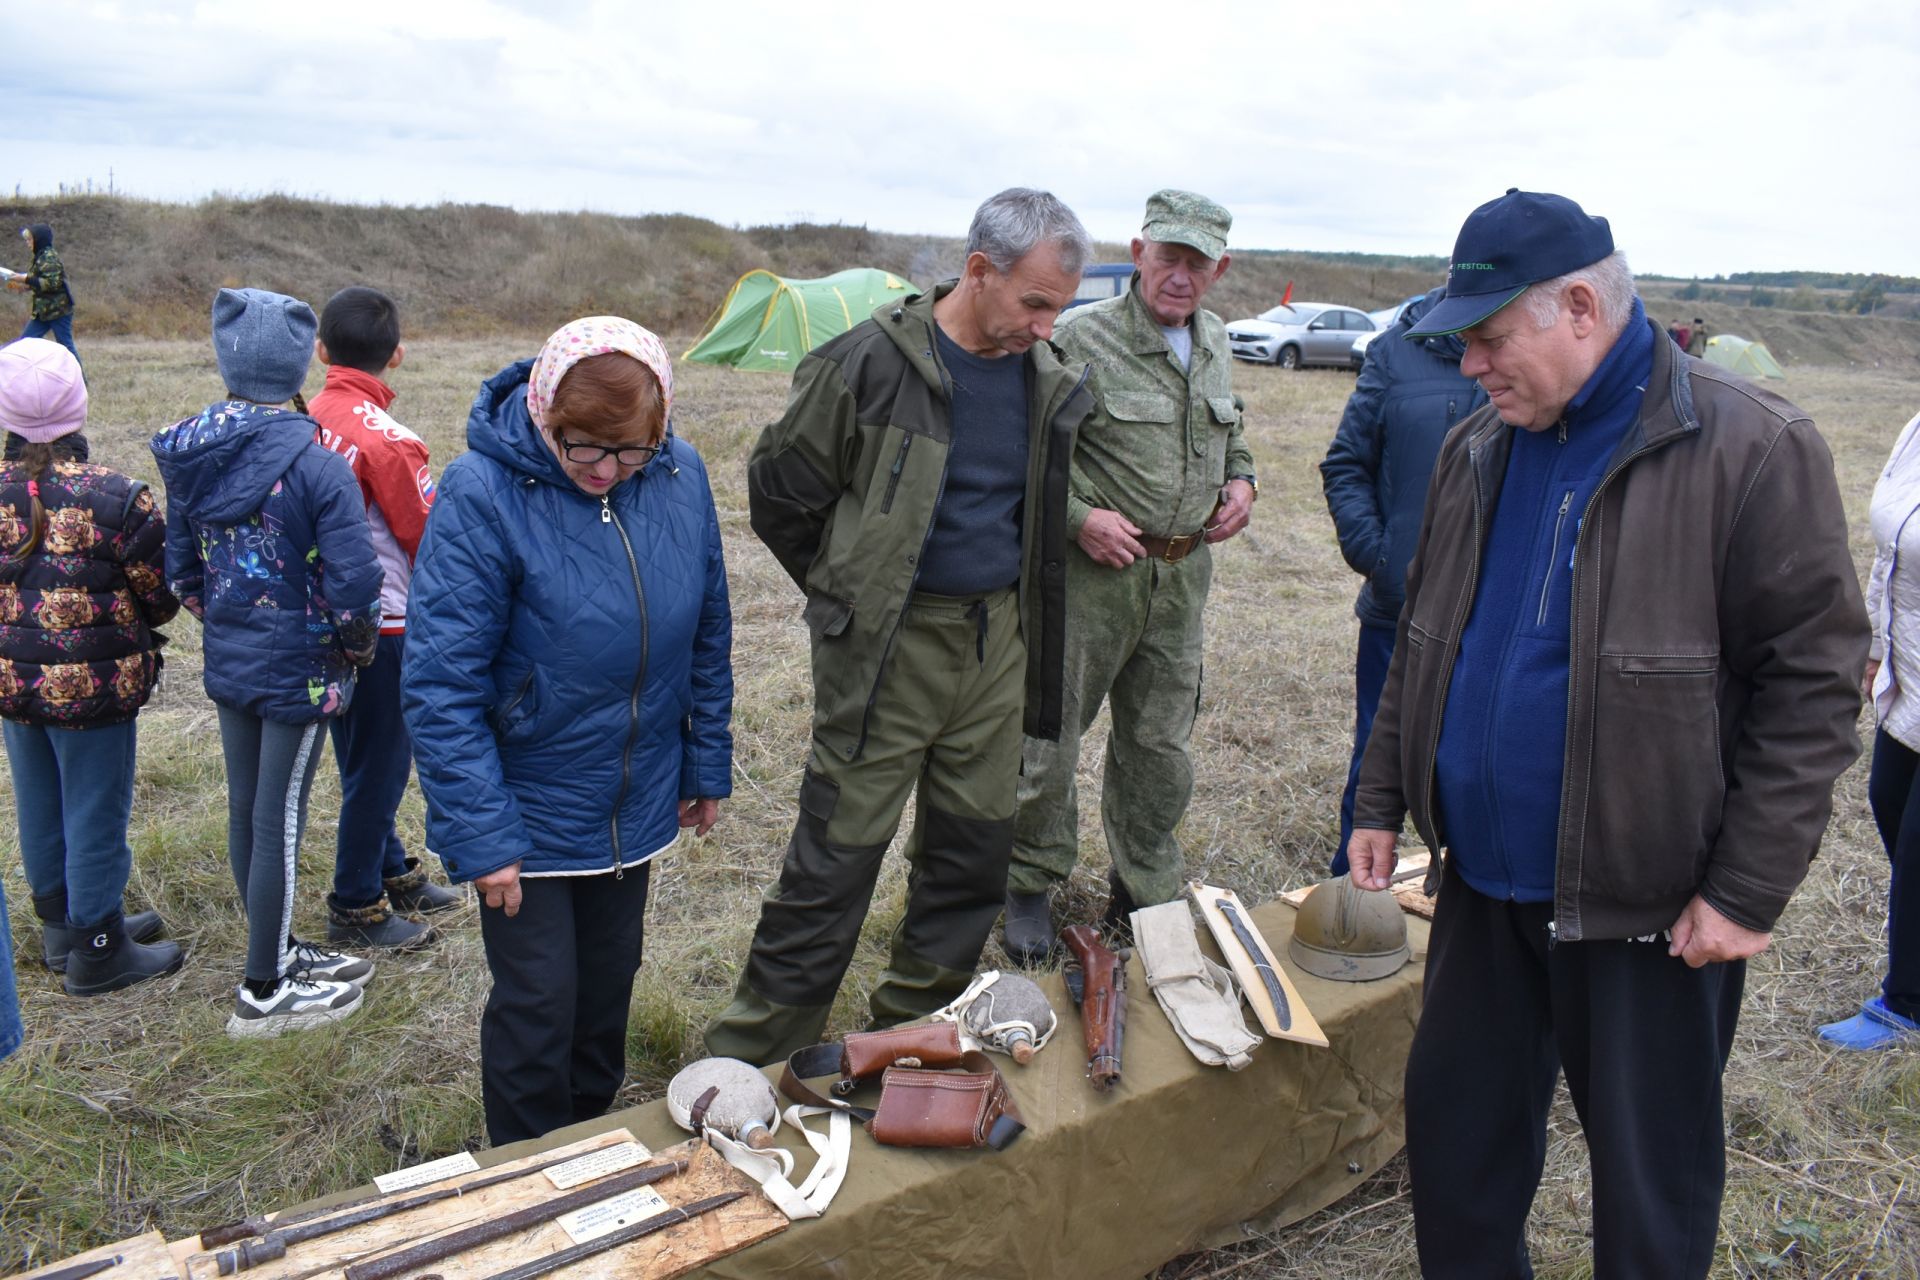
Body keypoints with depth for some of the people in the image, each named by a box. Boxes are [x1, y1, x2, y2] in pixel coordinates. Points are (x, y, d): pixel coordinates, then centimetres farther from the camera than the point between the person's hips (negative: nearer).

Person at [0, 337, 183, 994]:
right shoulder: (119, 499, -20)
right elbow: (161, 599, -12)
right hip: (94, 684, -5)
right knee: (96, 814, 7)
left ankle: (62, 926, 38)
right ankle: (97, 952, 20)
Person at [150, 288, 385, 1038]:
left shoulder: (190, 458, -1)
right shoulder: (317, 468, -22)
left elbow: (181, 569, 7)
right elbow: (353, 585, -23)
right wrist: (357, 648, -5)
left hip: (228, 666, 7)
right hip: (299, 674, -6)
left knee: (246, 811, 18)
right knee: (279, 821, 4)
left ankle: (277, 955, 37)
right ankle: (265, 994, 18)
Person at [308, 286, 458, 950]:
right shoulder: (387, 440, -20)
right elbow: (431, 539, -12)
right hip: (380, 622, -7)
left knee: (366, 758, 21)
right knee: (379, 764, 6)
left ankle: (392, 872, 37)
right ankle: (356, 908, 17)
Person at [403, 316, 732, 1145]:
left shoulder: (680, 474, -7)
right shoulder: (483, 495, -21)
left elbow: (707, 634, 5)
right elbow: (441, 687, -19)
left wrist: (706, 766, 8)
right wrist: (480, 835, -20)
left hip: (635, 807, 5)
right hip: (527, 810, -4)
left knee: (608, 987, 20)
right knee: (538, 1004, 5)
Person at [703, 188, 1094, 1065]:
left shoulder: (1049, 378, 4)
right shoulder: (874, 361, -14)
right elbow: (779, 491, -4)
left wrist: (1016, 610, 14)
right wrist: (849, 596, 3)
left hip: (996, 640, 6)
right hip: (887, 645, -5)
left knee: (976, 843, 13)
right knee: (838, 851, -1)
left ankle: (912, 1031, 32)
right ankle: (750, 1057, 17)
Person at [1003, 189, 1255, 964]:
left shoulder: (1216, 344, 12)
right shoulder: (1083, 339, -10)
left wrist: (1241, 481, 8)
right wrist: (1079, 517, -20)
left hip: (1183, 574, 6)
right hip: (1092, 573, -6)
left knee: (1161, 744, 14)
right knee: (1050, 736, 2)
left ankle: (1146, 892, 31)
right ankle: (1032, 886, 22)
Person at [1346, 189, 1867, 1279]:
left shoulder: (1753, 451, -14)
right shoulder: (1478, 452, 6)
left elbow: (1813, 681, -14)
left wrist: (1749, 890, -15)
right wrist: (1383, 802, 12)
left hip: (1648, 911, -5)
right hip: (1483, 887, 6)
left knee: (1651, 1186, 13)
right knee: (1454, 1131, 20)